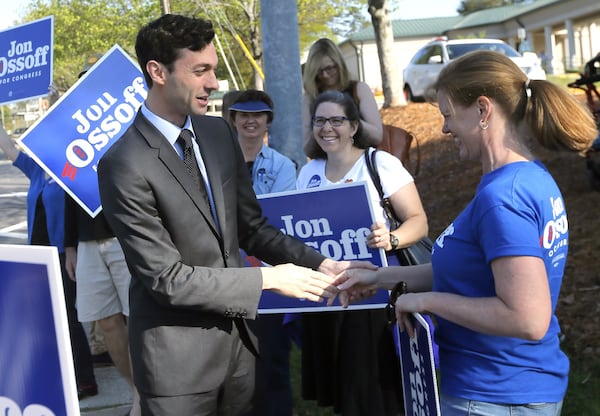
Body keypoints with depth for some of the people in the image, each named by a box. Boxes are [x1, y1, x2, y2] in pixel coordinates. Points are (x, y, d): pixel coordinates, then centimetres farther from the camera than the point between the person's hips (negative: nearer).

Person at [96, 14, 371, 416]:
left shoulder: (219, 132, 3)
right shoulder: (124, 165, -19)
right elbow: (167, 277, -19)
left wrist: (321, 265, -4)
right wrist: (268, 279, -16)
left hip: (237, 338, 6)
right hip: (178, 355, -6)